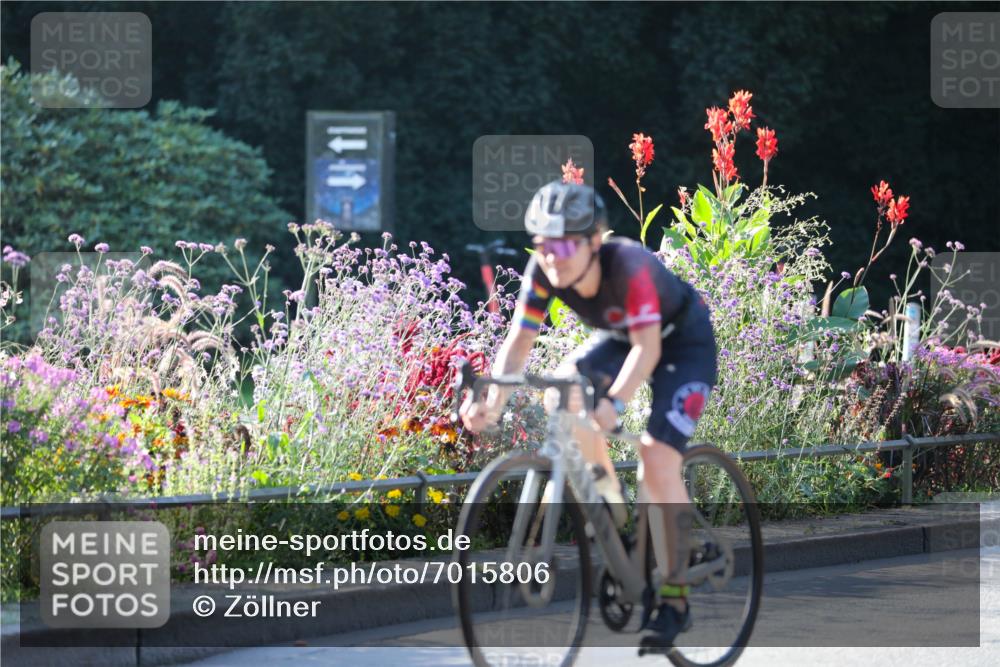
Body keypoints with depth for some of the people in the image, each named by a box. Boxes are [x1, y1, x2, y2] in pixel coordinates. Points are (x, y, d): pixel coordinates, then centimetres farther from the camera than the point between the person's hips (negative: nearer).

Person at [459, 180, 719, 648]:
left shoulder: (630, 264, -38)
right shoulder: (543, 271, -23)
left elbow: (647, 348, -44)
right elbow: (518, 341, -21)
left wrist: (613, 403, -61)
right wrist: (493, 402, -38)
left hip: (683, 343, -6)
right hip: (617, 336, 6)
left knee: (657, 464, -19)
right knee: (560, 398, -19)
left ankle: (674, 599, -9)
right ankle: (612, 506, 3)